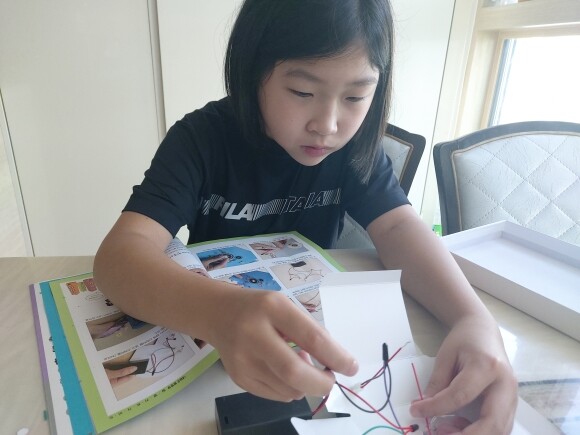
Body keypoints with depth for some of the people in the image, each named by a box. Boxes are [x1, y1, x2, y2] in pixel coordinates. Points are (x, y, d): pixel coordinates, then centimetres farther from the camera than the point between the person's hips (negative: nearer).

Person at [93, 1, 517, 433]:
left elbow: (400, 226, -17)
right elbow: (120, 253, -28)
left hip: (310, 323, 2)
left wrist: (474, 318, -36)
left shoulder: (355, 146, -9)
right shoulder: (202, 138, -18)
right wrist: (219, 310, -49)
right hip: (210, 334, -1)